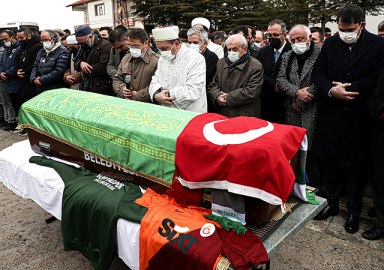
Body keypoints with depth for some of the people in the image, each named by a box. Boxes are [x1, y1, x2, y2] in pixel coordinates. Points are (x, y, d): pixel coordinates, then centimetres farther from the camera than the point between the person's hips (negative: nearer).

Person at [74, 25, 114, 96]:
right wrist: (80, 63, -7)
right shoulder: (83, 47, 18)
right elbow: (76, 63, 18)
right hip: (86, 87, 7)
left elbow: (103, 67, -21)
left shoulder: (105, 46, -11)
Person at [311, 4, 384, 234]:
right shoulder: (330, 44, 6)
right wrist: (331, 90, -15)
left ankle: (354, 211, 27)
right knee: (332, 164, 14)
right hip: (332, 115, 3)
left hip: (360, 118, -2)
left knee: (357, 167, 9)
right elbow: (318, 72, 2)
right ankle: (332, 204, 32)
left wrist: (347, 88, -16)